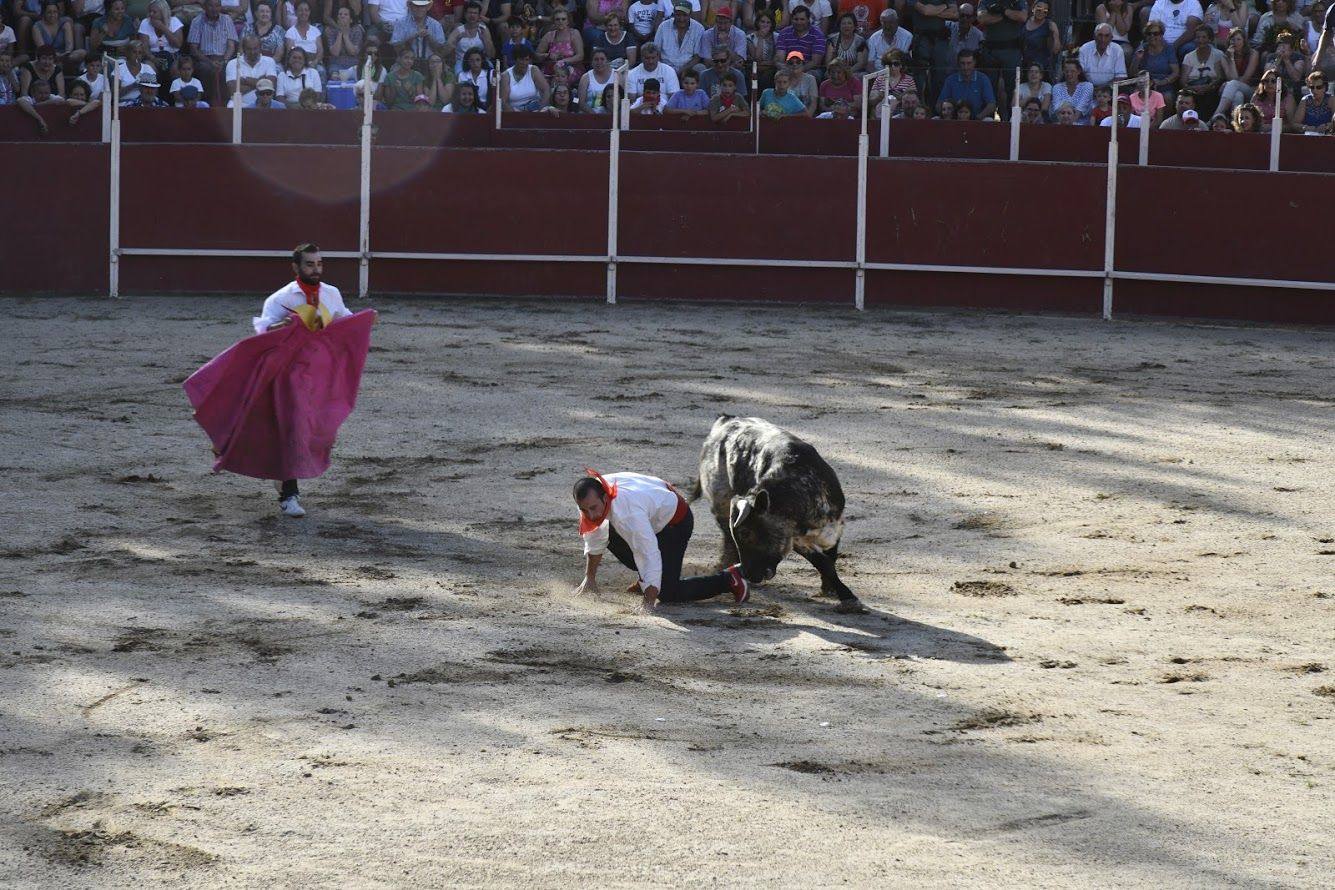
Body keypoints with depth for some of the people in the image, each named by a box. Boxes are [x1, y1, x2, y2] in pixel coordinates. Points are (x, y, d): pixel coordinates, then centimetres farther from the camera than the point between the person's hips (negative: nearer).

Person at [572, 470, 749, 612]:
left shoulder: (627, 513, -42)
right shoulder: (592, 498, -17)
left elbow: (649, 555, -42)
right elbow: (595, 541, 2)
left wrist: (649, 603, -41)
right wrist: (589, 579, 7)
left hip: (675, 522, -8)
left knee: (667, 592, -11)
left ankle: (728, 579, 4)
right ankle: (645, 579, 25)